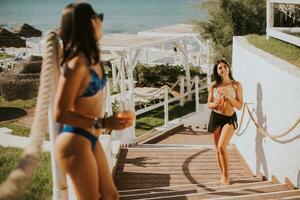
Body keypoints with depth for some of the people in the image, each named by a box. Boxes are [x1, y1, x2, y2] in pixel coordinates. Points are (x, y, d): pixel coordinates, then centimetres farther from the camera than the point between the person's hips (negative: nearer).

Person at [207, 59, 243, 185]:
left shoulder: (236, 85, -5)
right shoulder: (213, 86, 0)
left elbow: (240, 106, -5)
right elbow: (209, 104, 6)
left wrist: (228, 97, -19)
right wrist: (214, 104, -16)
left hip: (230, 118, -3)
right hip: (215, 118, 3)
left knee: (222, 146, -18)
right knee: (218, 149, 9)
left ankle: (226, 176, -2)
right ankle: (223, 175, 27)